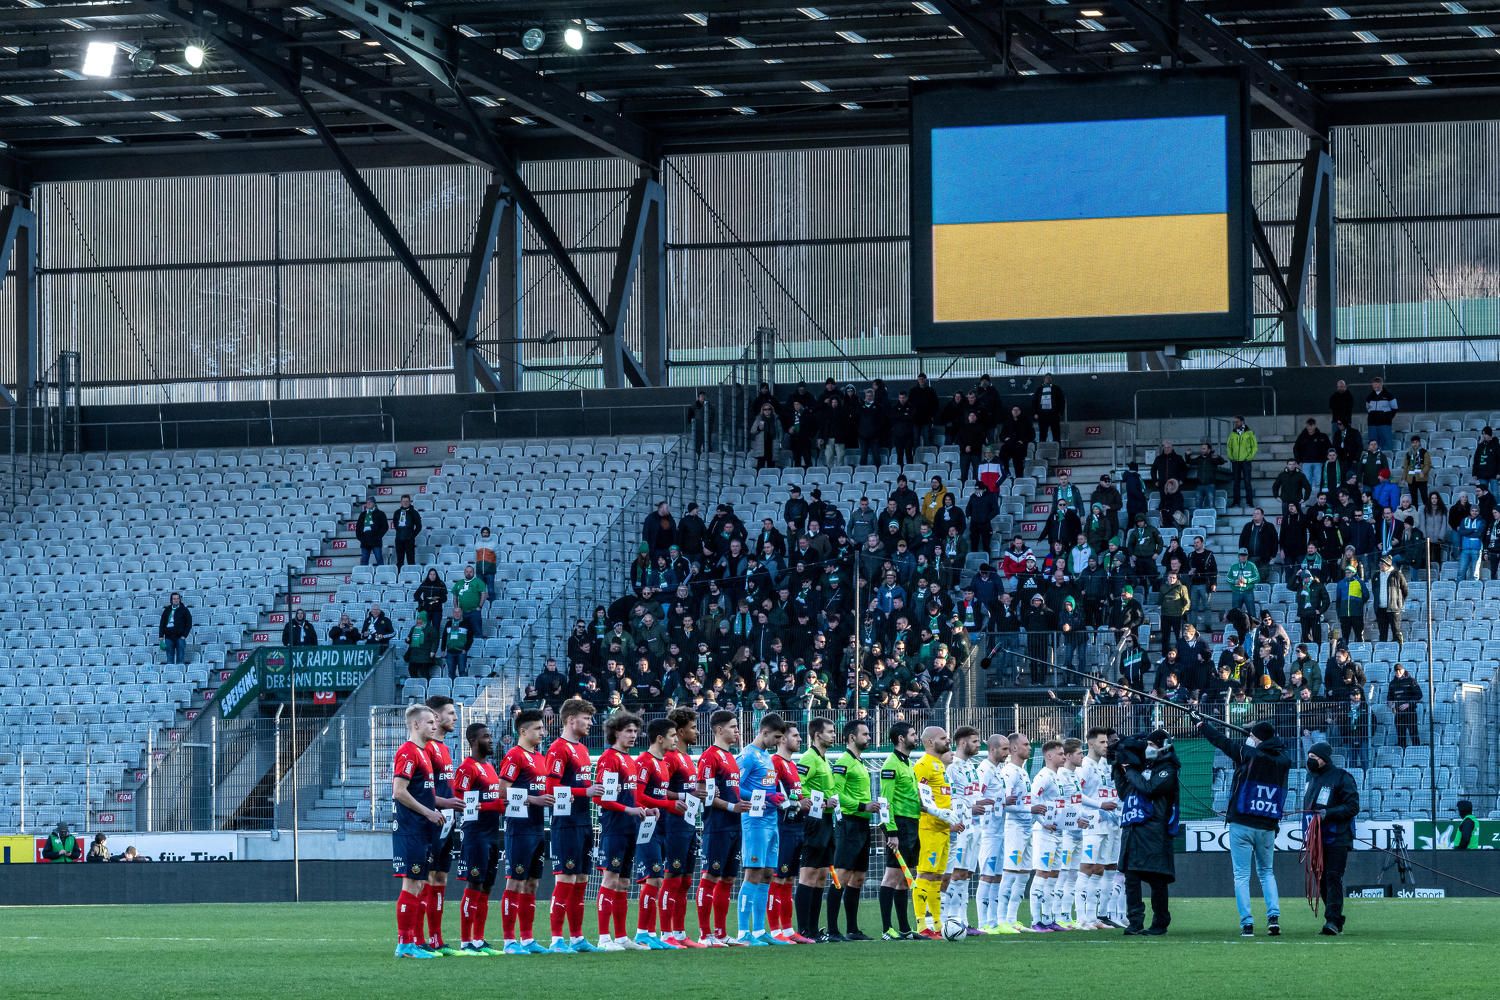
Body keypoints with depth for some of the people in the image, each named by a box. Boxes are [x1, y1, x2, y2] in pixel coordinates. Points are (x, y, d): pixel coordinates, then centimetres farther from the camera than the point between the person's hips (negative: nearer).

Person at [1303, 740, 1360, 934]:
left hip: (1337, 839, -7)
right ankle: (1335, 920, 16)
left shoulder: (1342, 778, -7)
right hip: (1317, 837, 7)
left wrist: (1328, 813, -20)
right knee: (1321, 878, 8)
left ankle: (1333, 921, -17)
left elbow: (1353, 807, -11)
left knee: (1333, 877, -13)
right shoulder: (1311, 776, 15)